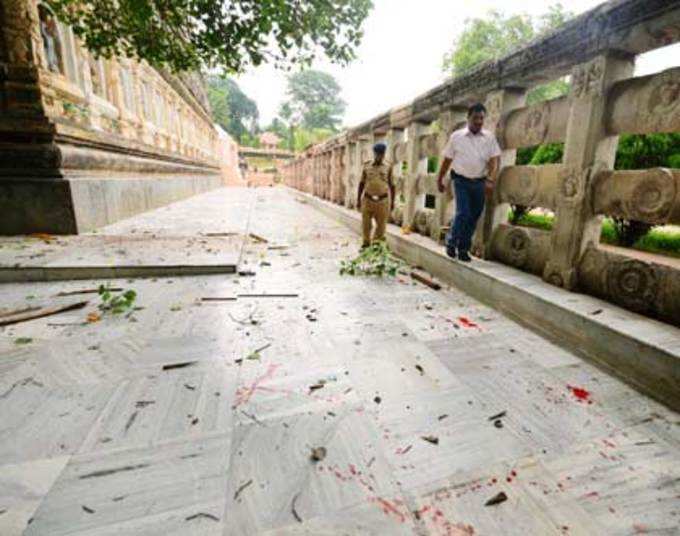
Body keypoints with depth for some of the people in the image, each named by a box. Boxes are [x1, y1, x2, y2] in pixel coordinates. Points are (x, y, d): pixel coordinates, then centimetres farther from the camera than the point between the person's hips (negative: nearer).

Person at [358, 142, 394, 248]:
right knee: (366, 224, 6)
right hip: (367, 199, 1)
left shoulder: (388, 167, 1)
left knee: (381, 225, 4)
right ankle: (366, 244, 24)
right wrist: (358, 199, 6)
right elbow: (362, 183, 7)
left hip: (383, 201, -1)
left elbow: (391, 185, 5)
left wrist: (392, 201, 4)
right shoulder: (366, 166, 3)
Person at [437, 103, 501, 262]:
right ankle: (451, 242, 8)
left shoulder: (489, 137, 4)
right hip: (461, 181, -2)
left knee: (474, 217, 5)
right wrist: (439, 179, 8)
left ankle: (463, 249, 18)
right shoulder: (456, 136, 1)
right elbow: (447, 160, 6)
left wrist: (491, 180, -17)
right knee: (463, 213, -14)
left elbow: (495, 160, -3)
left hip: (479, 182, 3)